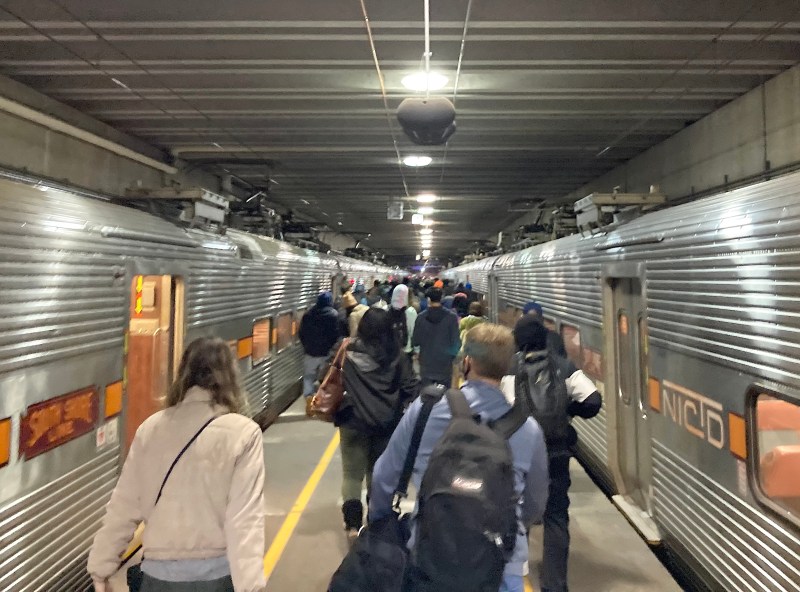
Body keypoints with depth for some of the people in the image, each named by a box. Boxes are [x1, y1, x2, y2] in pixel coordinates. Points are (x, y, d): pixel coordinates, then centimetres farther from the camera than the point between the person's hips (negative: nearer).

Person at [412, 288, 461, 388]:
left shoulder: (421, 317, -6)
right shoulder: (451, 317, -10)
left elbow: (415, 342, -2)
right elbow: (456, 342, -10)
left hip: (426, 365, 1)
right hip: (444, 365, -1)